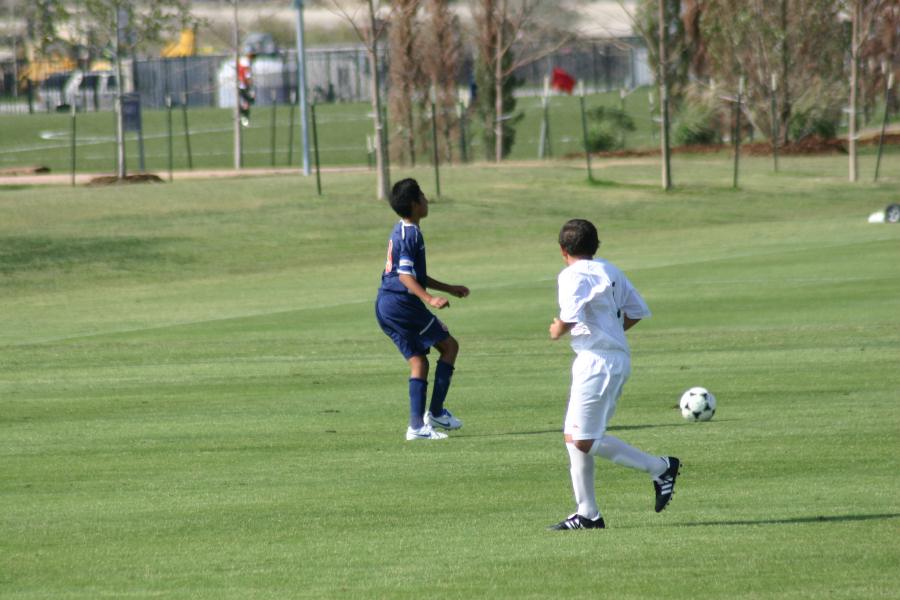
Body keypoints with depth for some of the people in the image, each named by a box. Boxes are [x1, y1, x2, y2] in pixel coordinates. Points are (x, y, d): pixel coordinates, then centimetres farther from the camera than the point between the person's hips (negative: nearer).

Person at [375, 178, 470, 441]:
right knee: (449, 345, 2)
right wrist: (430, 299, -32)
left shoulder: (400, 231, 19)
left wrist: (449, 289, 33)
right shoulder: (410, 234, -14)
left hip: (385, 306, 10)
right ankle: (436, 412, 1)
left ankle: (417, 426, 2)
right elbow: (406, 275, -22)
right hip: (401, 303, -10)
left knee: (418, 360, 9)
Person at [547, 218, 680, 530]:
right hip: (619, 358, 10)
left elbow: (571, 317, -24)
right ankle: (588, 513, 10)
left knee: (584, 440, -9)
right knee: (575, 438, 11)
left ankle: (660, 467, -6)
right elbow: (638, 311, 17)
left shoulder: (573, 275, -10)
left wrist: (558, 330, -4)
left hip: (597, 361, -10)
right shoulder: (611, 272, 15)